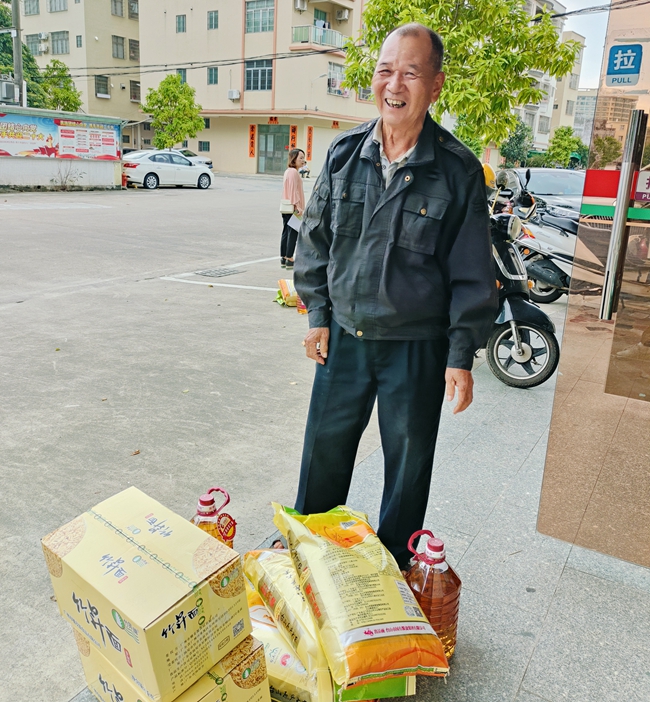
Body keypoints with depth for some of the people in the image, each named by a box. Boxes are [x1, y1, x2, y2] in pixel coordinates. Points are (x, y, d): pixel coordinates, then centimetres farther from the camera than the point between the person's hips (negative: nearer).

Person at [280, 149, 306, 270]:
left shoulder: (288, 171, 17)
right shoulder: (294, 172, -14)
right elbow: (293, 190, -20)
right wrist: (297, 206, -23)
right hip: (293, 208, -10)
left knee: (286, 233, 12)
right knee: (292, 233, -7)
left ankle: (283, 259, 16)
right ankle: (289, 260, -5)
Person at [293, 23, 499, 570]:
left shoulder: (458, 169, -9)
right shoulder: (345, 153, 0)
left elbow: (472, 273, -6)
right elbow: (315, 238, 9)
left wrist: (462, 356, -7)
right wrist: (318, 314, 5)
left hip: (417, 346, -3)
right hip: (345, 336, 3)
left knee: (408, 463, 13)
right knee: (324, 448, 16)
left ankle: (393, 567, 37)